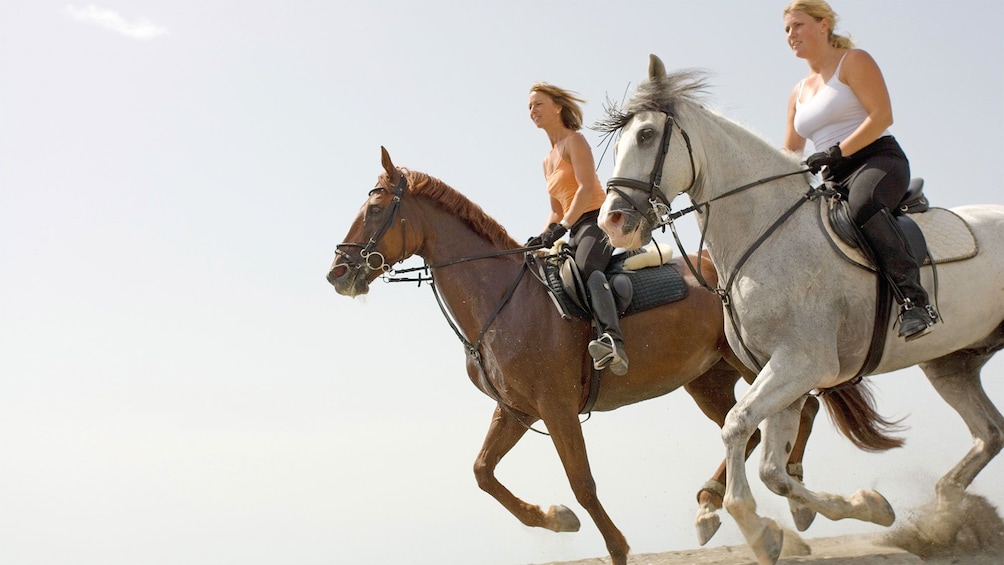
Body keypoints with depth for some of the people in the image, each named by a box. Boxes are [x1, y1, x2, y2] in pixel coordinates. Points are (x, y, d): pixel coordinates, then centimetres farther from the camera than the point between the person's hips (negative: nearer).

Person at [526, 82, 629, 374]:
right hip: (577, 231, 11)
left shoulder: (574, 140, -1)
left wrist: (561, 228, -24)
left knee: (585, 267, -38)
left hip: (598, 220, -11)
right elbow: (557, 211, 27)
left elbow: (587, 188, -15)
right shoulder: (548, 161, 26)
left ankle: (612, 342, -63)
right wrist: (541, 238, 8)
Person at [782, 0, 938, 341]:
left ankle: (914, 300, -48)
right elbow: (790, 154, 24)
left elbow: (882, 115, -10)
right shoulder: (799, 93, 23)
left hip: (879, 161, -8)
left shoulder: (854, 62, 3)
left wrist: (837, 152, -19)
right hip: (834, 180, 8)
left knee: (863, 203, -40)